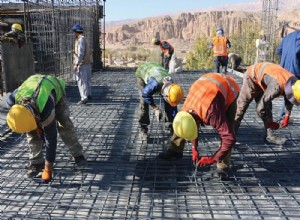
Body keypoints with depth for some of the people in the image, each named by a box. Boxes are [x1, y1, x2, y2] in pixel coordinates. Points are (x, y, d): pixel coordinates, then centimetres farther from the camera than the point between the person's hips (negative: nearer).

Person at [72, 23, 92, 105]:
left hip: (82, 64, -10)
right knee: (86, 80, 19)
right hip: (87, 63, 10)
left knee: (81, 81, -11)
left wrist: (76, 64, -24)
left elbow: (80, 53, -23)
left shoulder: (81, 39, -15)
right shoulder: (83, 39, 16)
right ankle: (89, 95, 31)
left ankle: (84, 98, -13)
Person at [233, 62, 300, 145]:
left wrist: (287, 116, 3)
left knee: (267, 106, 4)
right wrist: (269, 122, -19)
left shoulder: (293, 82, -15)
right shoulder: (277, 87, -40)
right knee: (242, 104, -4)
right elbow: (260, 107, -34)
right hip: (252, 76, -8)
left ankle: (269, 135, 9)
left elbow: (289, 99, 9)